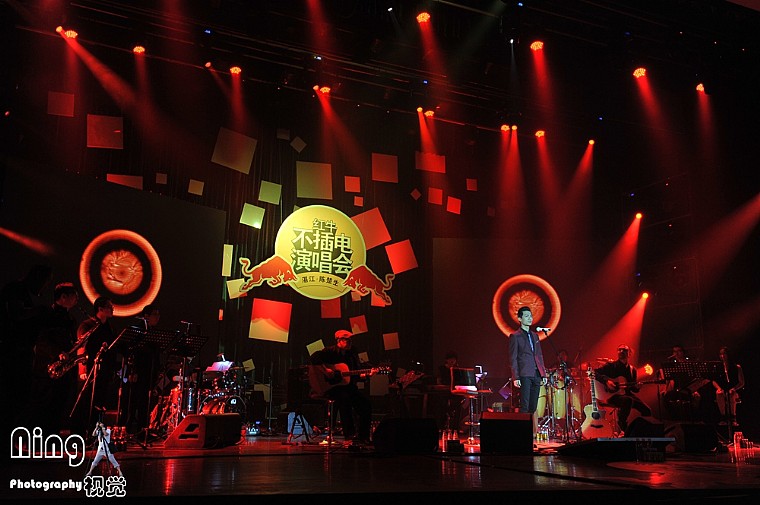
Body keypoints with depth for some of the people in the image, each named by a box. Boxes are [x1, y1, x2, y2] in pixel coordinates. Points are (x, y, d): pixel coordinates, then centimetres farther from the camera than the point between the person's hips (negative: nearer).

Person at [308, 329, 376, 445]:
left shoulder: (352, 354, 14)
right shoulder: (331, 352, -3)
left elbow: (357, 375, 13)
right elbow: (313, 358, -18)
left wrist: (367, 374, -6)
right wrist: (325, 370, -24)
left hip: (347, 386, 6)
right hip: (328, 387, -6)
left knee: (365, 401, -15)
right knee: (344, 398, -35)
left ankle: (363, 436, -6)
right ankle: (349, 435, -28)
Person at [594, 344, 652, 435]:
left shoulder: (632, 369, 13)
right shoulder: (611, 365, -2)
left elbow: (634, 389, 15)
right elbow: (594, 373, -10)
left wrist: (637, 387, -9)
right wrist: (606, 381, -22)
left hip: (626, 394, 6)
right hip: (611, 395, -6)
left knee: (647, 410, -12)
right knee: (628, 400, -37)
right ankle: (622, 427, -18)